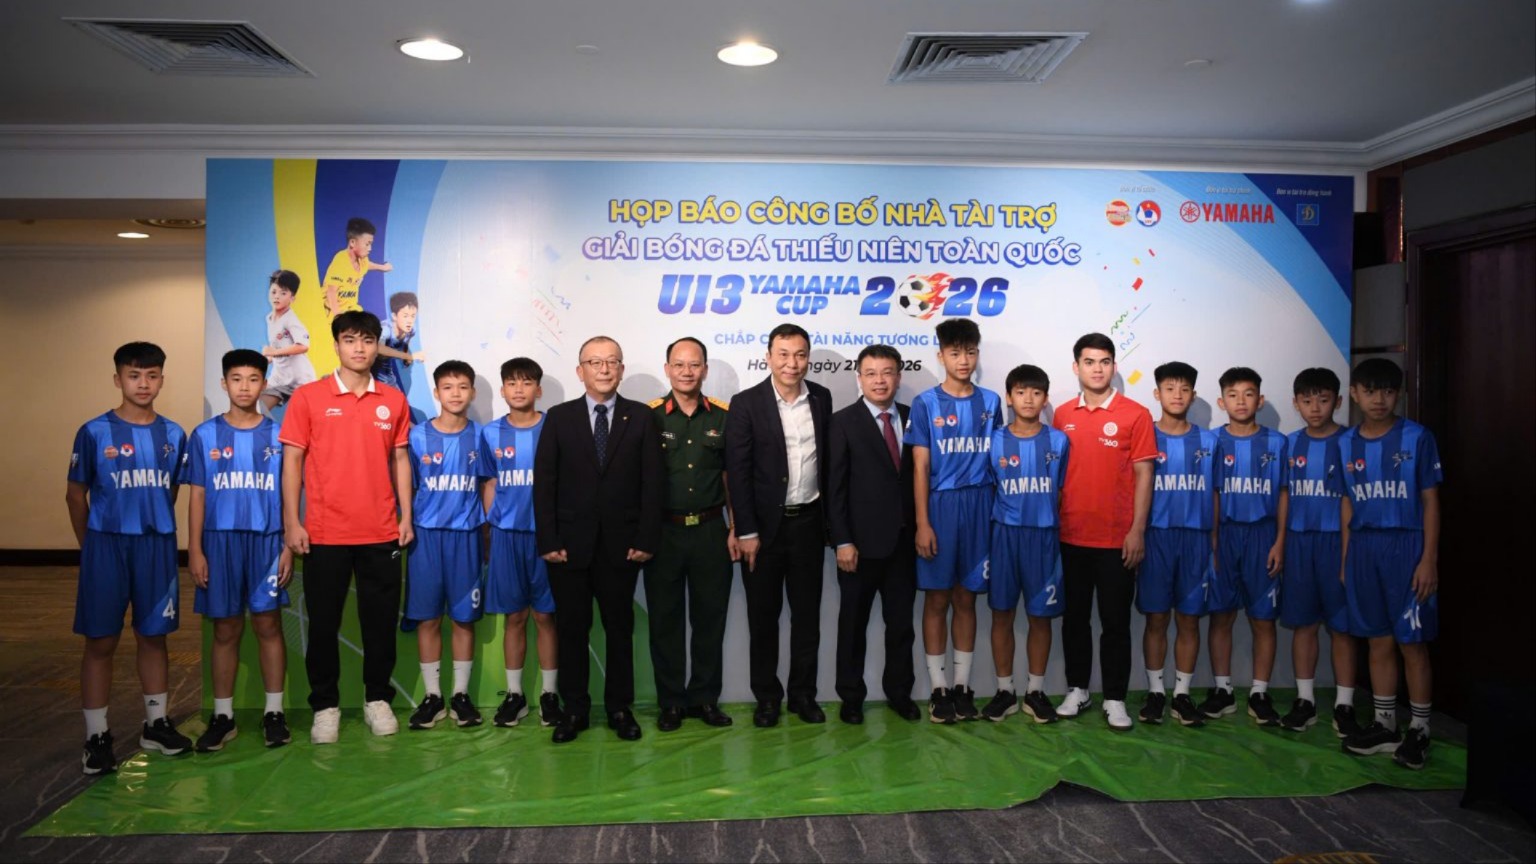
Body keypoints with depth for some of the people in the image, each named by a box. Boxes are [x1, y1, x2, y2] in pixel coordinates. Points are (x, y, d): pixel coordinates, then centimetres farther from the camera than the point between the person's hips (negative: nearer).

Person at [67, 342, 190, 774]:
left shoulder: (174, 435, 5)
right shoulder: (94, 432, -3)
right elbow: (76, 495, 4)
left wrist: (157, 529, 10)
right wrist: (91, 545, 6)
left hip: (158, 546, 3)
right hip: (106, 544, -3)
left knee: (153, 637, 11)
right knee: (101, 641, 2)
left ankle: (157, 723, 23)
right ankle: (97, 736, 10)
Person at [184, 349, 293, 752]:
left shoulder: (278, 435, 3)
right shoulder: (205, 435, 4)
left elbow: (288, 494, 4)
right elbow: (197, 496, 4)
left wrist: (289, 545, -2)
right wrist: (195, 550, -2)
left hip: (267, 541, 0)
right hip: (220, 540, 1)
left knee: (268, 626, 3)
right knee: (226, 631, 6)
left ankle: (274, 711, 12)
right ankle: (222, 716, 16)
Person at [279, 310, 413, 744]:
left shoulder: (393, 400, 6)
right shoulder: (308, 397, -1)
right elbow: (292, 461, -1)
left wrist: (406, 516, 5)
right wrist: (292, 522, -6)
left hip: (381, 533, 2)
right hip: (324, 534, -2)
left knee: (381, 620, 9)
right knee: (323, 623, 8)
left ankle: (377, 698, 24)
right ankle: (325, 705, 22)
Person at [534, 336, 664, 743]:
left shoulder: (640, 417, 3)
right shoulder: (559, 418, 3)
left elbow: (652, 481, 0)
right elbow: (544, 482, 1)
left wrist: (647, 539, -7)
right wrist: (548, 541, -6)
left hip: (621, 545, 0)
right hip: (570, 545, 0)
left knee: (620, 629, 10)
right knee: (571, 629, 8)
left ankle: (619, 706, 22)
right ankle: (574, 708, 20)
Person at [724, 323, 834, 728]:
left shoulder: (821, 398, 3)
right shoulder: (746, 403, -8)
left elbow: (828, 460, 9)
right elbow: (737, 473, -10)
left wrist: (830, 519, 7)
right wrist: (746, 531, -12)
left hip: (809, 523, 3)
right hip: (765, 526, -3)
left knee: (807, 614, 11)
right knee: (763, 616, 8)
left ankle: (803, 693, 25)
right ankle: (766, 696, 22)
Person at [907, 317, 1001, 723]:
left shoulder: (990, 402, 7)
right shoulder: (926, 403, -2)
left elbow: (997, 460, 11)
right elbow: (920, 468, -4)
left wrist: (999, 513, 4)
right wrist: (923, 523, -10)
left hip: (979, 506, 3)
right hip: (940, 506, -2)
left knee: (966, 598, 9)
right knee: (937, 599, 4)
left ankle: (963, 685, 18)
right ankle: (938, 688, 13)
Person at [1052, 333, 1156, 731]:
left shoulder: (1135, 415, -4)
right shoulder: (1063, 415, 6)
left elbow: (1143, 475, -5)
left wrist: (1138, 531, -9)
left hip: (1116, 538, -3)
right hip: (1070, 535, 3)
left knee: (1115, 621, 5)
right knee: (1074, 616, 12)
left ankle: (1115, 699, 16)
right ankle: (1077, 690, 25)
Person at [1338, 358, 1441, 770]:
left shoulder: (1417, 438, -4)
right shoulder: (1346, 444, 7)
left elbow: (1430, 502, -4)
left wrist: (1429, 559, -10)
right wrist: (1345, 560, 9)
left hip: (1406, 544, -4)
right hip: (1364, 547, 4)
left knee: (1412, 642, 2)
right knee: (1379, 641, 11)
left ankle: (1419, 730, 13)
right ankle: (1384, 724, 22)